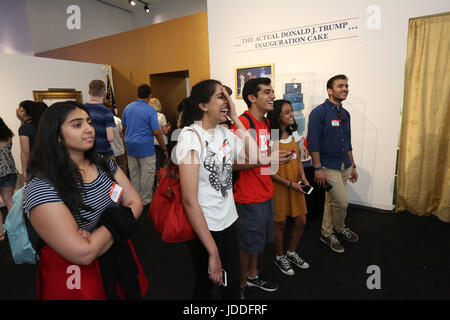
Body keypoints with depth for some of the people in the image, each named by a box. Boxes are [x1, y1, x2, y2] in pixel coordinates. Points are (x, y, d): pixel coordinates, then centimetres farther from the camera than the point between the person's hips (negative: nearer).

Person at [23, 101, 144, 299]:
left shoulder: (105, 164, -4)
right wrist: (118, 221, -14)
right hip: (74, 274, -6)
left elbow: (135, 203, -7)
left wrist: (97, 238, -20)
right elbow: (83, 254, -28)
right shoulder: (41, 189, -23)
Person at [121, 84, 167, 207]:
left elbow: (124, 127, 13)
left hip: (130, 146, 7)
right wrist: (164, 149, -8)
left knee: (133, 174, 15)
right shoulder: (151, 111, -12)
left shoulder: (127, 108, 6)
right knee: (147, 175, 4)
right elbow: (157, 132, -15)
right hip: (145, 147, -6)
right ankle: (146, 200, 13)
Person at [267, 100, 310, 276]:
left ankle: (291, 253, 37)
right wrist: (289, 184, -17)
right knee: (280, 223, 9)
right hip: (278, 186, -6)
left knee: (301, 221, 12)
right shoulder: (270, 138, -15)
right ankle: (279, 257, 33)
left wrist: (302, 177, -3)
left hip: (295, 186, 7)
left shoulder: (293, 134, 7)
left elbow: (298, 159, 13)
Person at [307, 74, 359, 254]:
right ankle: (340, 229, 25)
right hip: (328, 167, -7)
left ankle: (326, 233, 30)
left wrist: (352, 166, 17)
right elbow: (313, 143, -17)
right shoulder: (319, 112, -12)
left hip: (344, 166, 7)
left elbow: (347, 143, 18)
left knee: (331, 201, 15)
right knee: (342, 202, -2)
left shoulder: (345, 114, 12)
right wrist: (318, 168, -20)